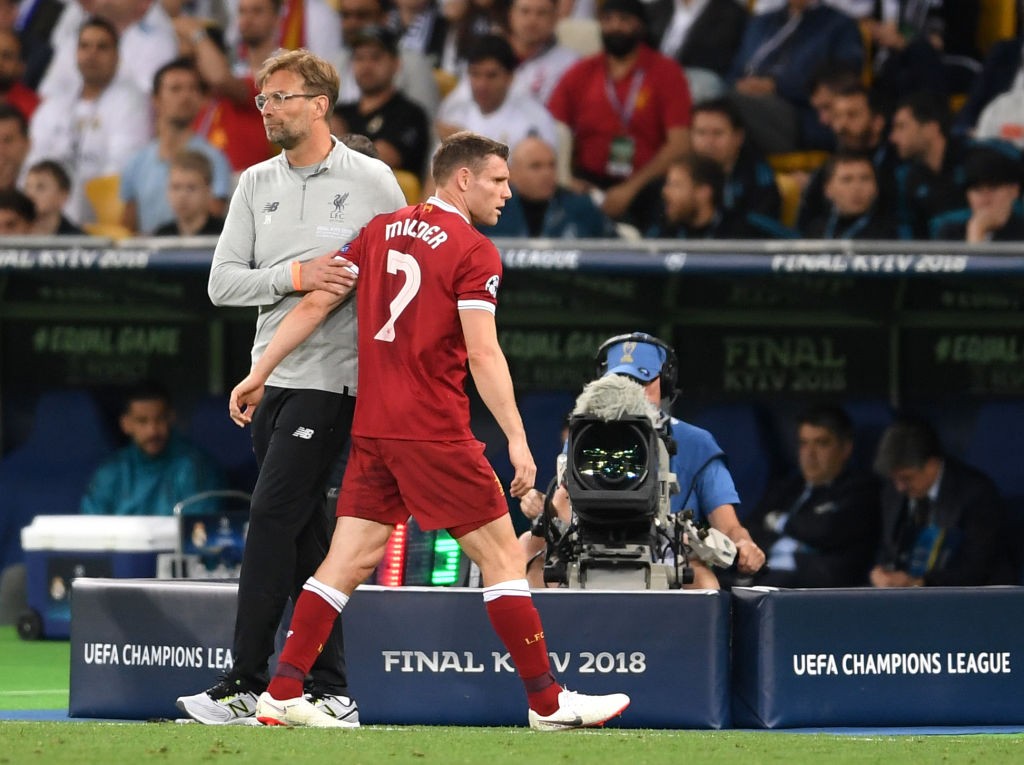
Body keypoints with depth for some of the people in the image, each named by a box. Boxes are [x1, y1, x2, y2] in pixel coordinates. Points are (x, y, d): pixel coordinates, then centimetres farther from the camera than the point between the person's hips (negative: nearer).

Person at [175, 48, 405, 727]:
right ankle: (331, 689, 11)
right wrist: (293, 276, -11)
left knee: (273, 519, -13)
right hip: (271, 373, 6)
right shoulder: (256, 185, 12)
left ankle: (246, 687, -13)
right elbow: (223, 282, 6)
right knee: (305, 532, 7)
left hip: (332, 378, -6)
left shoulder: (372, 180, -1)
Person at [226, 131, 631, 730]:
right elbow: (483, 354, -15)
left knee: (349, 560, 7)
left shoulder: (381, 231, 12)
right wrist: (517, 439, -16)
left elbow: (313, 306, 12)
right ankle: (547, 702, 2)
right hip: (433, 429, -6)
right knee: (502, 554, 1)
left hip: (372, 426, 7)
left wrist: (258, 377, 19)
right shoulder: (474, 253, -7)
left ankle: (282, 694, 2)